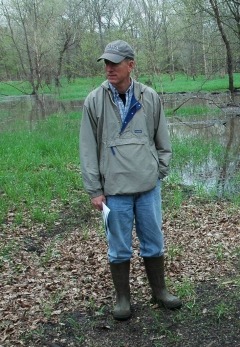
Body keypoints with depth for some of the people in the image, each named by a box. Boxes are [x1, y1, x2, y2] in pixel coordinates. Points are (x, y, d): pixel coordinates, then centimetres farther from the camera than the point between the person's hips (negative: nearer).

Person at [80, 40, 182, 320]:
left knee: (154, 242, 13)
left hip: (149, 186, 2)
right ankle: (122, 298, 26)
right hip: (114, 189, -2)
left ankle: (159, 291, 32)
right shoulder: (94, 101, -3)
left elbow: (162, 141, 11)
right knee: (119, 247, 8)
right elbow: (88, 148, -2)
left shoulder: (150, 97, 2)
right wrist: (94, 190, -4)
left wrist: (159, 172, 5)